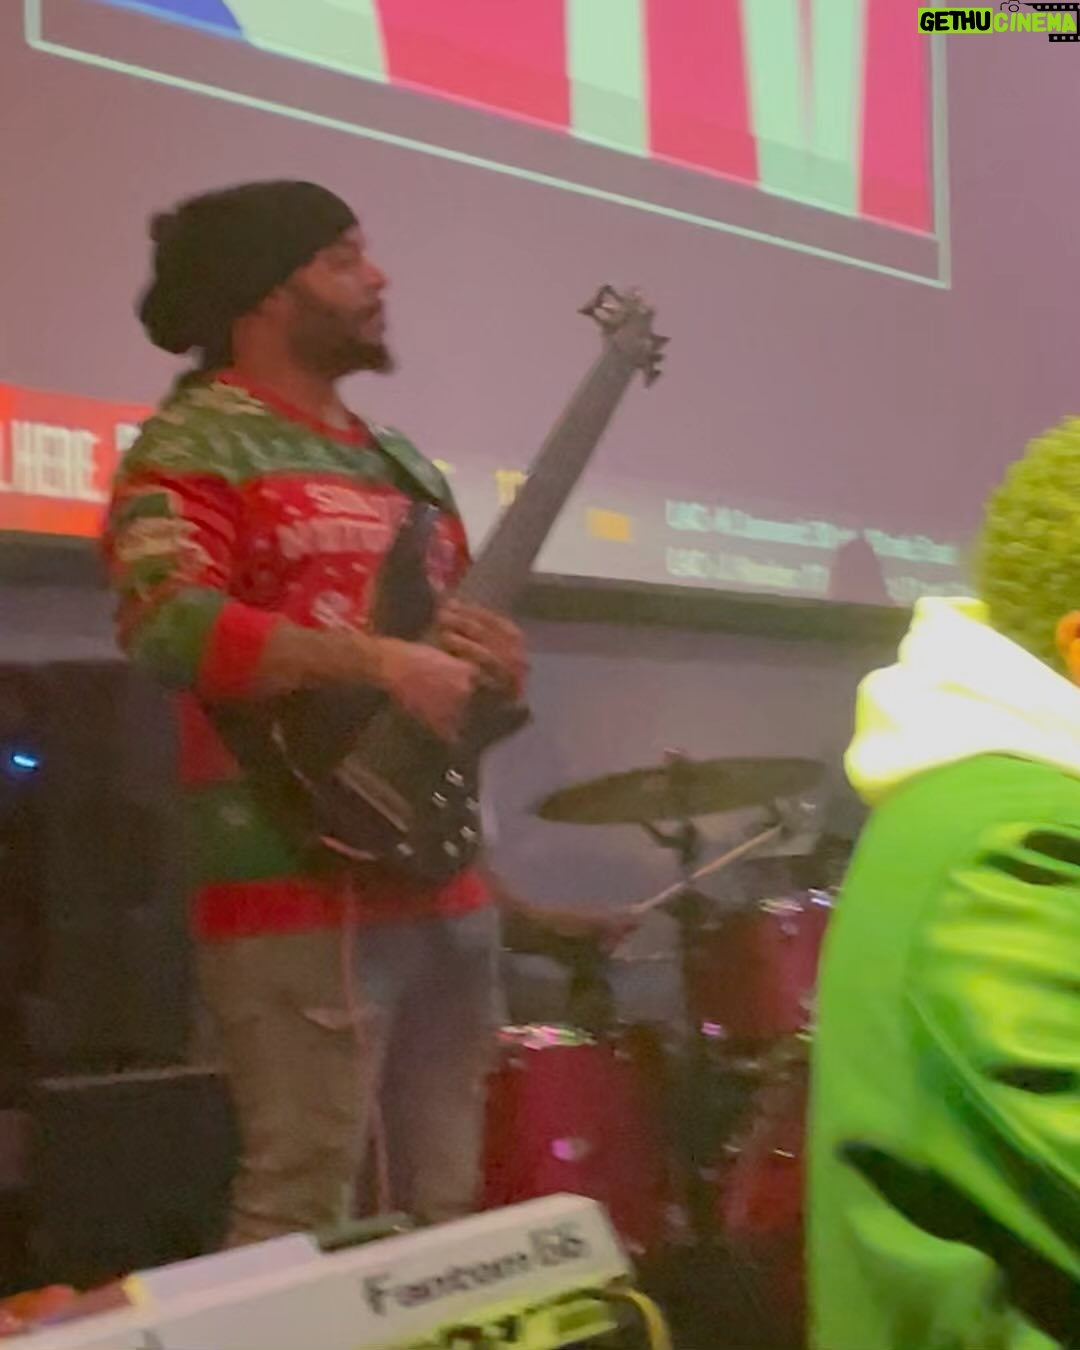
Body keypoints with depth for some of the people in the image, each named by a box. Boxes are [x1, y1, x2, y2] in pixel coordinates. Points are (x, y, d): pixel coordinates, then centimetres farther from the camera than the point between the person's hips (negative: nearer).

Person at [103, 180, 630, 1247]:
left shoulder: (400, 464, 20)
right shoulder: (196, 443, -5)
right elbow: (165, 622, -21)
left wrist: (486, 654, 3)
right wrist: (378, 660, -24)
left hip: (443, 871, 8)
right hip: (302, 881, -8)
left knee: (448, 1204, 13)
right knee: (299, 1205, -7)